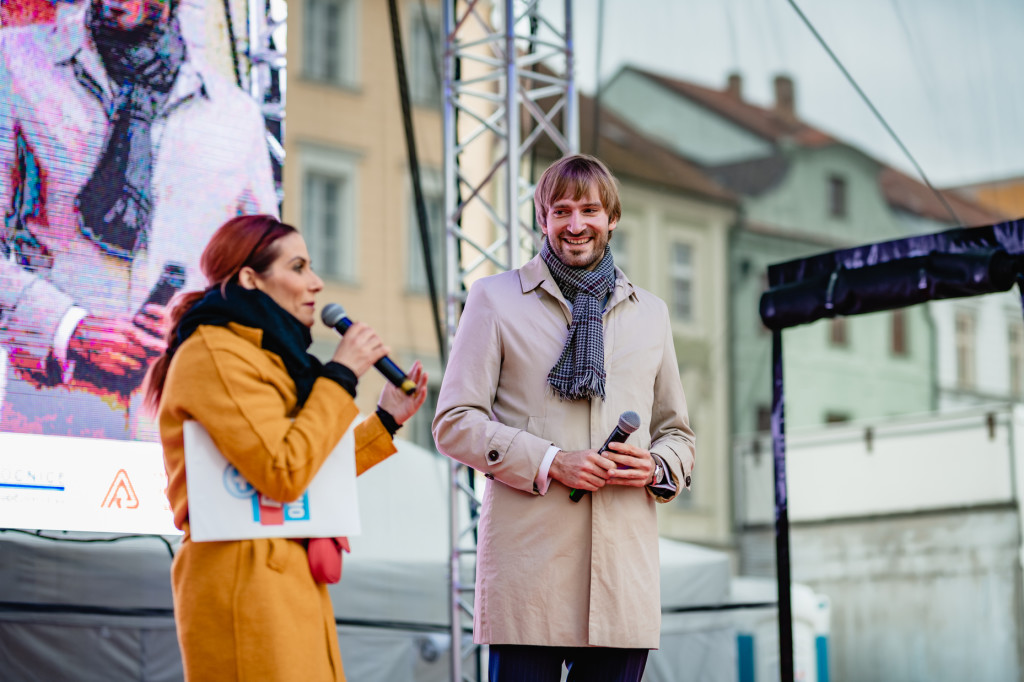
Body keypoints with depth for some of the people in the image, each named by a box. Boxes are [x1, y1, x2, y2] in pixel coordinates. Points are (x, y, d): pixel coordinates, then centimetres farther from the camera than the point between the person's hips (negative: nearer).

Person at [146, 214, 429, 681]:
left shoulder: (261, 354, 22)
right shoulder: (215, 354, -10)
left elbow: (314, 474, 21)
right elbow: (283, 474, -20)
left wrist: (387, 419, 18)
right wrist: (340, 376, -12)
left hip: (290, 581, 10)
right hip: (247, 583, -10)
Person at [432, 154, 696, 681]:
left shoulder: (650, 312, 20)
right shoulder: (496, 298, 9)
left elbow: (677, 433, 24)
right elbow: (455, 422, 2)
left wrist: (656, 466, 0)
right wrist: (549, 462, -11)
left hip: (625, 572, 3)